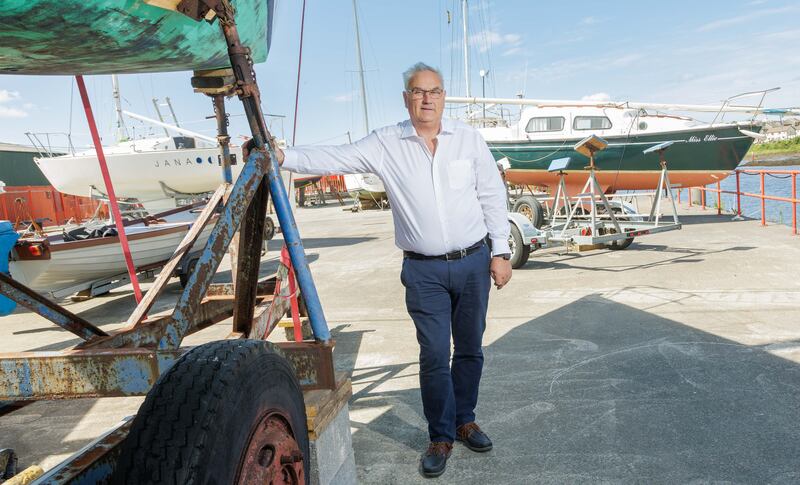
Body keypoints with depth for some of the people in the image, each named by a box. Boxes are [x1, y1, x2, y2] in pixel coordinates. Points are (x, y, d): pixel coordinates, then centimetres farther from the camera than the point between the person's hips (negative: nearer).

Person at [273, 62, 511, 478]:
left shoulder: (468, 138, 1)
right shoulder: (385, 144, -2)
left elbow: (492, 196, 3)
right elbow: (332, 159, -7)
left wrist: (500, 252, 0)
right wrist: (283, 157, -20)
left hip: (473, 263, 2)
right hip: (424, 271, -1)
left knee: (470, 349, 13)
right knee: (435, 355, 2)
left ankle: (464, 421, 35)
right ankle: (441, 437, 21)